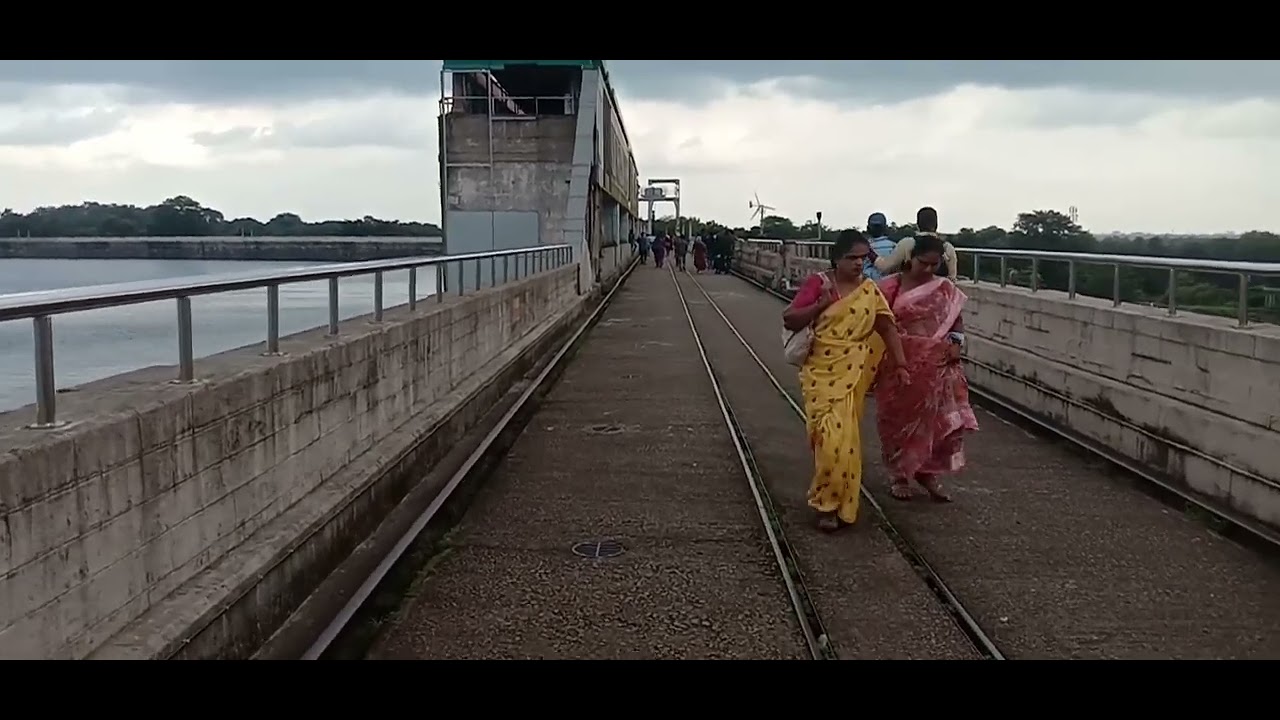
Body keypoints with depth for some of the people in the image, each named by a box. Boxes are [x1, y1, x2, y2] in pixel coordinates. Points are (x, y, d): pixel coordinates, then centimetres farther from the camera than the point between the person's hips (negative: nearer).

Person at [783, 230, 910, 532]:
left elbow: (888, 327, 3)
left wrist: (901, 365, -6)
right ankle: (828, 502, 7)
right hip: (822, 370, -2)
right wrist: (821, 304, -18)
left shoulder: (870, 290, 4)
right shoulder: (818, 282, -4)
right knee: (830, 434, -8)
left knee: (843, 435, 2)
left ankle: (833, 501, 20)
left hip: (852, 372, 2)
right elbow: (789, 321, -7)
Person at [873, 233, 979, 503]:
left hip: (937, 367, 3)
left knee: (938, 419, 2)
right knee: (900, 420, 7)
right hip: (900, 365, -2)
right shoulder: (890, 286, -4)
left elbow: (957, 320, 13)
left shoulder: (946, 289, 5)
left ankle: (928, 473, 19)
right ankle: (899, 476, 21)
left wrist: (956, 342, -6)